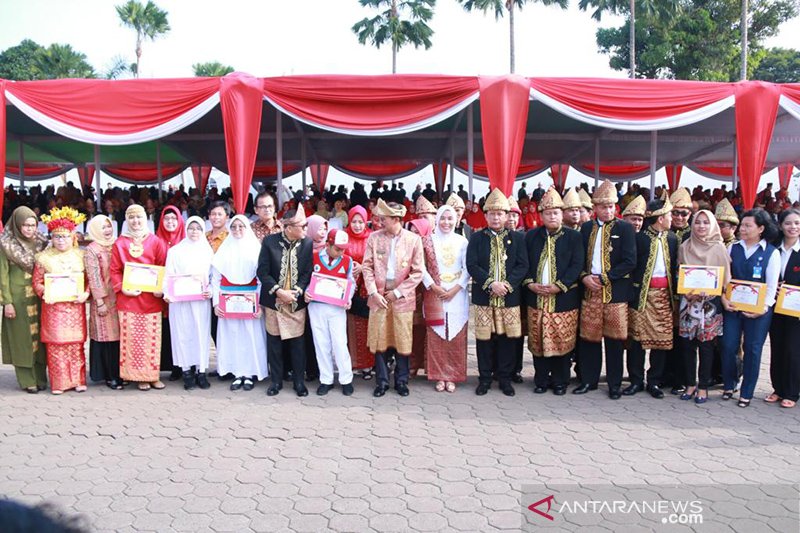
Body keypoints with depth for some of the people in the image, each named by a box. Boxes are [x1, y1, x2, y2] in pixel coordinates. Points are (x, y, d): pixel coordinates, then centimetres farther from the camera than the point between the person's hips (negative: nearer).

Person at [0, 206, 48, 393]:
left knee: (38, 334, 7)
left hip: (37, 297, 4)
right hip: (17, 297, -4)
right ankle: (27, 380, 9)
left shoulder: (39, 242, 6)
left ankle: (40, 377, 17)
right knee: (22, 337, 2)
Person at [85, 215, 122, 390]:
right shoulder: (91, 250, -4)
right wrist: (99, 301, -12)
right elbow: (93, 278, -8)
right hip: (104, 299, -4)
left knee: (119, 335, 6)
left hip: (119, 298, 5)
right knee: (106, 337, 0)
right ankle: (109, 376, 8)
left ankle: (119, 372, 15)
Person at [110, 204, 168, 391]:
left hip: (151, 297, 0)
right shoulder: (120, 243, 5)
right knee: (132, 338, 2)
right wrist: (122, 288, -11)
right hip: (128, 298, 0)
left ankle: (153, 375, 14)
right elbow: (114, 271, 2)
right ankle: (139, 376, 12)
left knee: (152, 338, 3)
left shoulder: (156, 242, 5)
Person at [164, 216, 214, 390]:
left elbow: (213, 276, 10)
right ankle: (186, 371, 7)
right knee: (183, 333, 1)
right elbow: (168, 274, 2)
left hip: (201, 300, 1)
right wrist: (167, 293, -12)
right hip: (180, 299, -1)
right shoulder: (175, 251, 5)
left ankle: (201, 371, 8)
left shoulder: (208, 251, 9)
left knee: (201, 333, 1)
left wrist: (210, 291, -7)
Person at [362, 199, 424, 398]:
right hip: (378, 296, 1)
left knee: (402, 340, 6)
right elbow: (367, 267, 2)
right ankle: (382, 380, 18)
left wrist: (397, 292, -7)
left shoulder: (413, 239, -3)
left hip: (402, 297, -1)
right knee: (379, 340, 5)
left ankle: (401, 380, 22)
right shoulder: (374, 238, 2)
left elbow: (418, 272, -3)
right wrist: (373, 292, -8)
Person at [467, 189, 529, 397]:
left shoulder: (517, 238, 7)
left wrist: (507, 284, -14)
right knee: (484, 337, 4)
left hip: (509, 296, 1)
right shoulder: (477, 238, 4)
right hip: (483, 296, -1)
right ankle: (485, 378, 17)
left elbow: (523, 265, 0)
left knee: (507, 337, 6)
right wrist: (491, 283, -16)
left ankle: (505, 378, 19)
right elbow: (471, 265, -5)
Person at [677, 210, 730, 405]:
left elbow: (724, 278, 0)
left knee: (706, 345, 1)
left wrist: (705, 293, -14)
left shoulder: (719, 248, 1)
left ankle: (703, 386, 11)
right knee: (687, 344, 3)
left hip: (710, 302, -2)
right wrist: (687, 293, -8)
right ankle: (690, 384, 15)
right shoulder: (684, 247, 7)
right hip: (688, 301, 2)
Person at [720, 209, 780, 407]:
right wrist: (723, 298, -8)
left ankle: (746, 393, 16)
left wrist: (764, 307, -13)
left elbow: (772, 285, -4)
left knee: (752, 349, 4)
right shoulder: (733, 248, 6)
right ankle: (728, 385, 20)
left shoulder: (772, 253, -1)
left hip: (758, 309, -2)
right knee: (728, 346, 0)